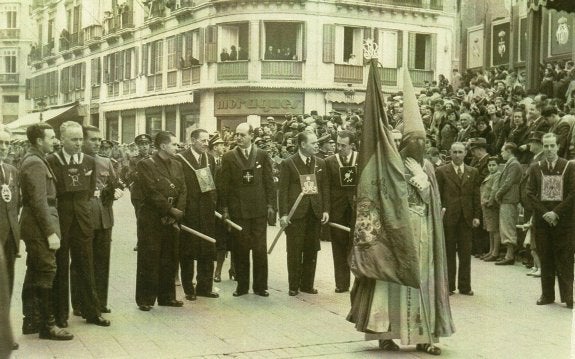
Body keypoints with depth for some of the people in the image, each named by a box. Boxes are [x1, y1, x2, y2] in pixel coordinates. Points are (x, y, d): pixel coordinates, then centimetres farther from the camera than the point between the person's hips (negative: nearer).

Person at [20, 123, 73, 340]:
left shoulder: (33, 160, 14)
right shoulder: (35, 163, -17)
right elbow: (39, 202, -21)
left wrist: (50, 228, 16)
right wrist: (50, 232, -22)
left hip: (34, 226, 10)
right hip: (40, 226, -10)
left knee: (34, 273, 14)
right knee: (46, 273, -6)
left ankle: (30, 321, 21)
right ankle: (47, 325, -2)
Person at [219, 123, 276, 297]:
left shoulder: (262, 155, 5)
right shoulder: (228, 157, 3)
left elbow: (269, 182, 6)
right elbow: (223, 185, 3)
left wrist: (271, 205, 0)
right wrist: (224, 208, -2)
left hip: (259, 208, 0)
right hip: (237, 209, 0)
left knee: (260, 248, 3)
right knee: (240, 249, 5)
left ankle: (260, 285, 12)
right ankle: (242, 285, 15)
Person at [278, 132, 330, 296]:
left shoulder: (320, 163, 12)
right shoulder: (288, 163, -2)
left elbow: (325, 188, 12)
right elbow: (283, 190, -4)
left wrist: (326, 210, 4)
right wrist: (283, 214, -10)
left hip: (315, 212, 4)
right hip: (296, 213, -4)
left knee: (311, 250, 8)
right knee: (294, 251, 1)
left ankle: (307, 284, 18)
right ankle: (293, 286, 10)